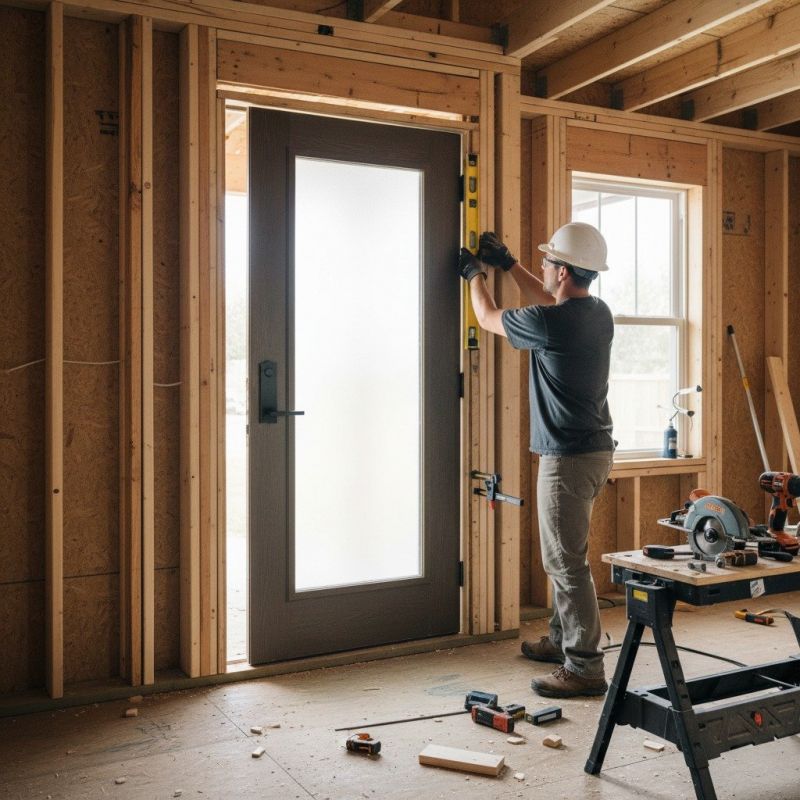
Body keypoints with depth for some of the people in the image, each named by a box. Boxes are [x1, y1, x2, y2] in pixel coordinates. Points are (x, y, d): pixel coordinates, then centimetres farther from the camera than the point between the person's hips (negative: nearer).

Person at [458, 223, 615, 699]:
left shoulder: (549, 323, -19)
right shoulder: (599, 313, 5)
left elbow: (489, 319, 0)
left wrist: (475, 275, 19)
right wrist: (509, 265, 32)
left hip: (569, 457, -9)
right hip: (596, 449, 9)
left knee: (567, 562, -3)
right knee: (566, 556, 20)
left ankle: (586, 668, 3)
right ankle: (563, 640, 33)